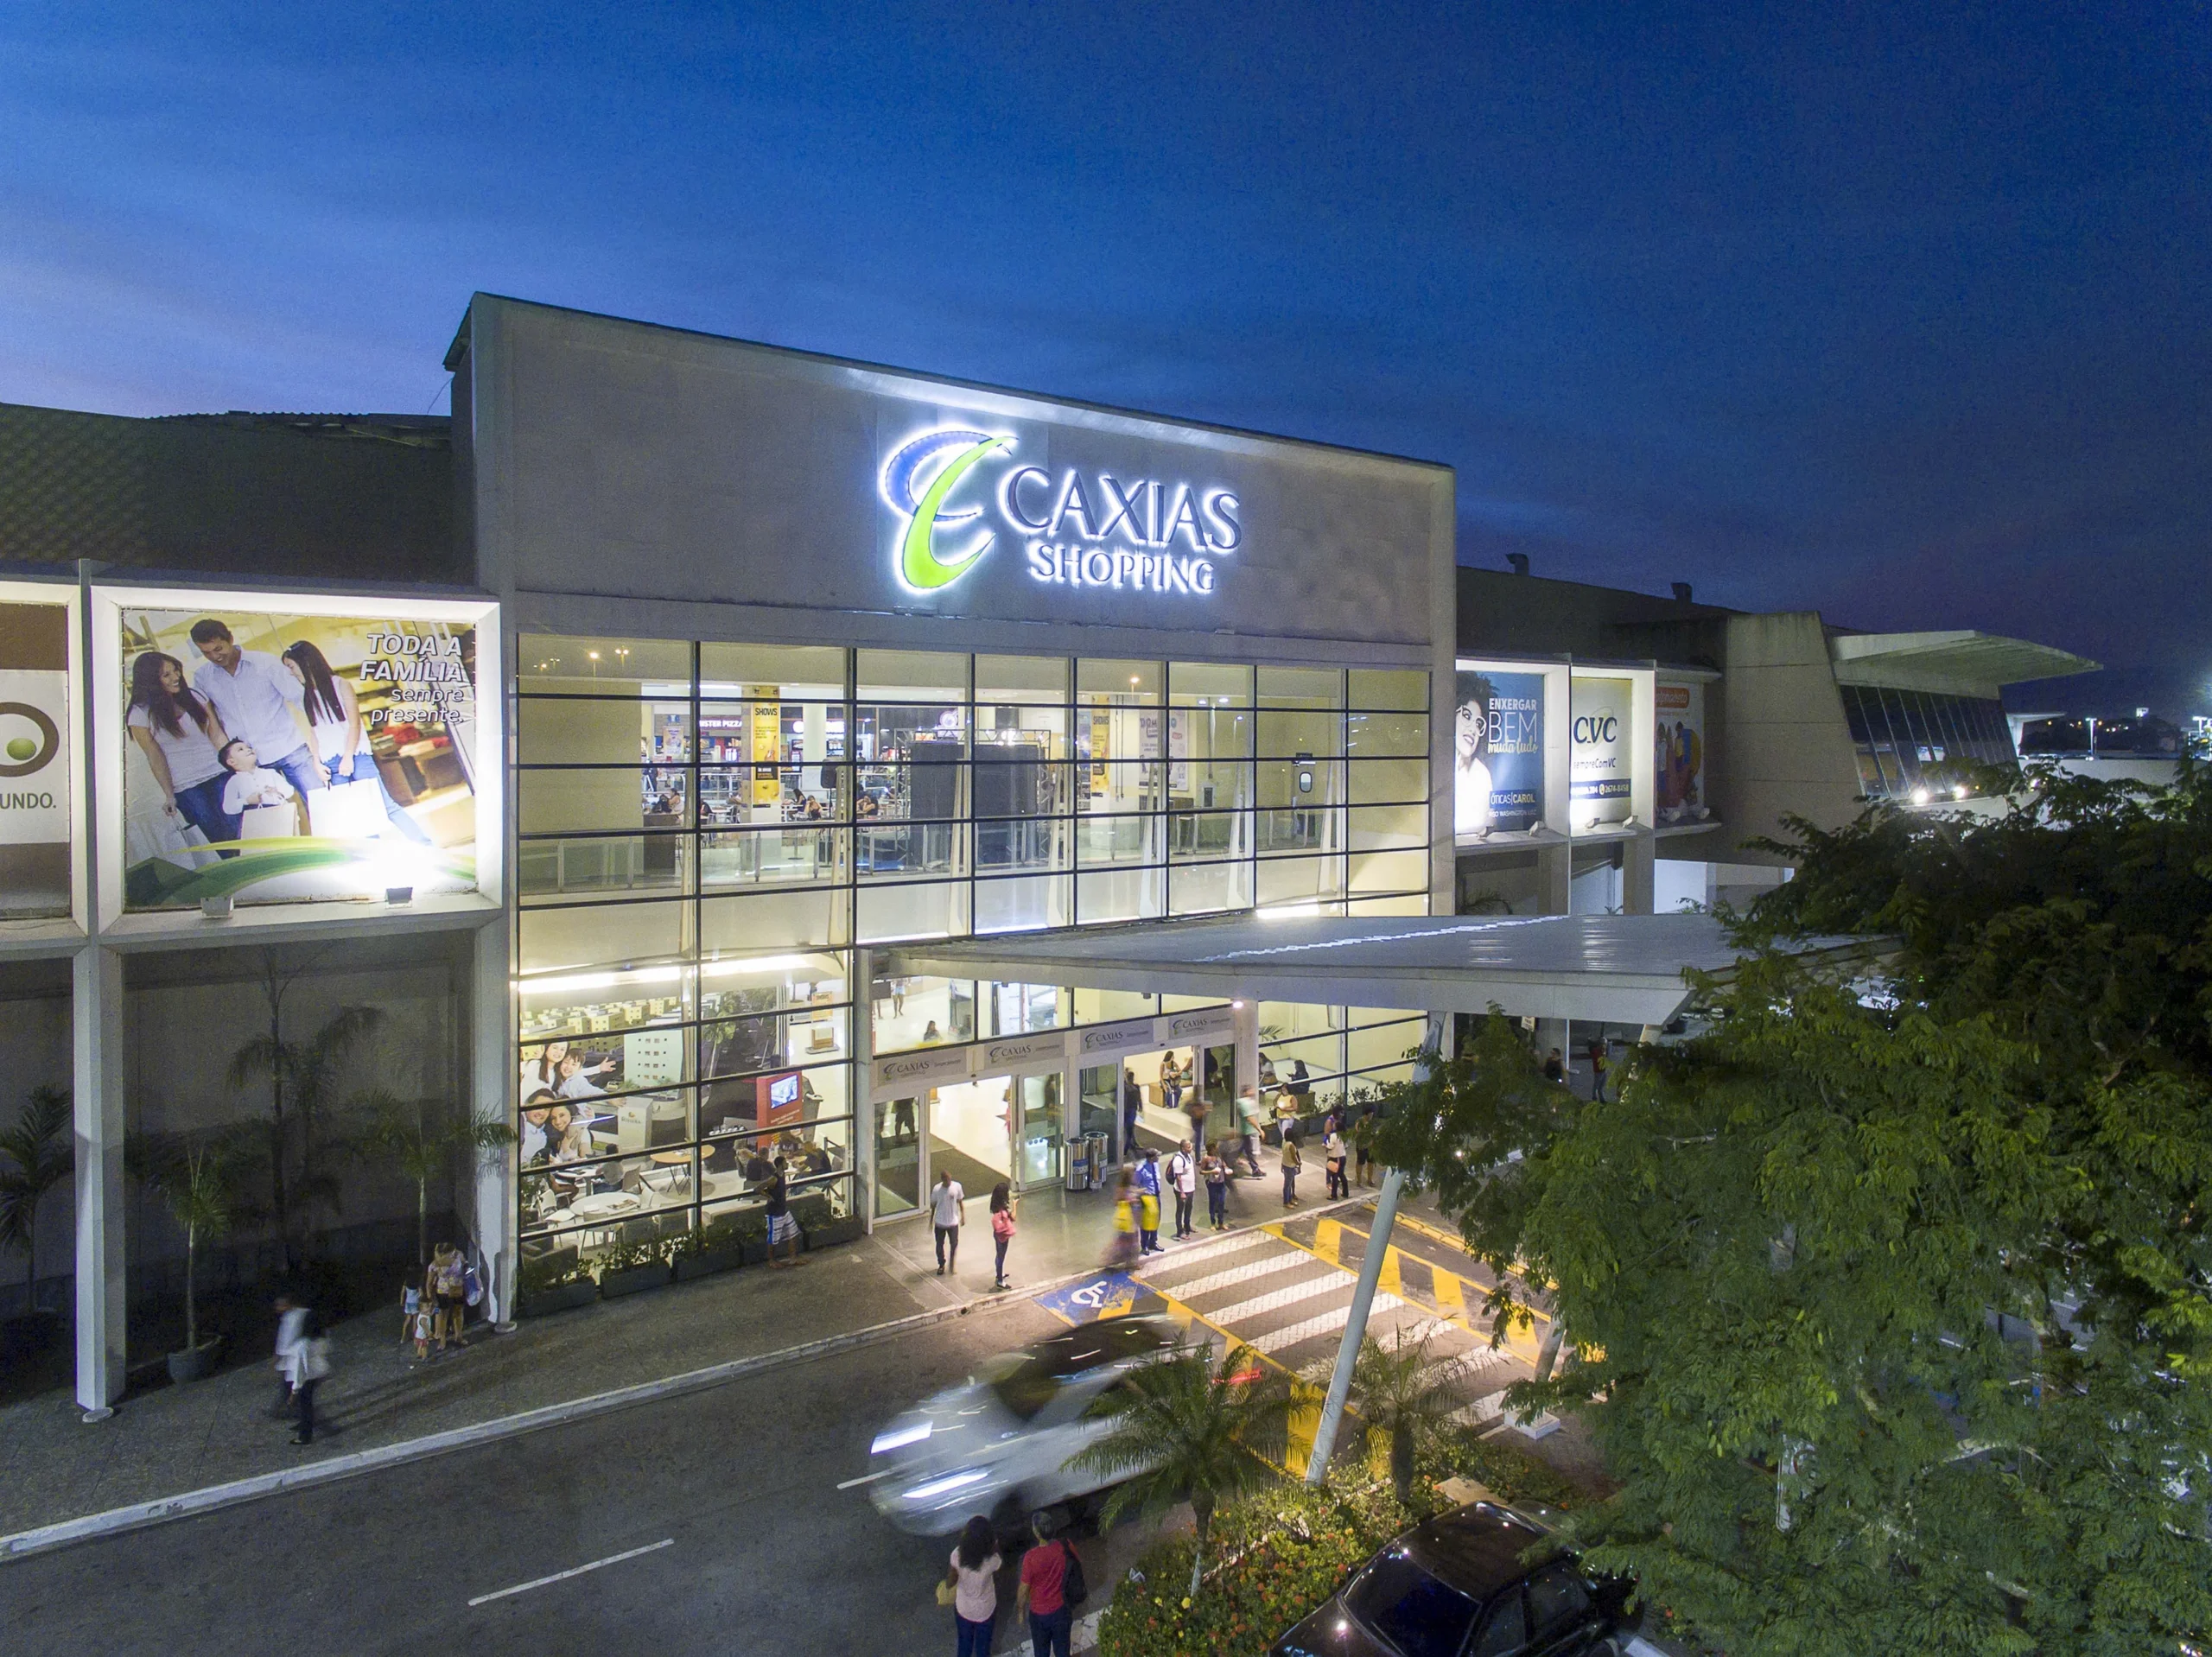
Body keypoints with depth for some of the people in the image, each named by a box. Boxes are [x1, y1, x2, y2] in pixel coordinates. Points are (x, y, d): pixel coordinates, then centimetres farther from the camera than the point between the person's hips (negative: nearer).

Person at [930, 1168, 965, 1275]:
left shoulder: (957, 1186, -15)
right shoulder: (937, 1189, -18)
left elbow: (960, 1201, 0)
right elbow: (933, 1204, -3)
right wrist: (931, 1219, 5)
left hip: (953, 1221, 1)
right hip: (940, 1222, -1)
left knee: (954, 1244, 13)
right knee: (940, 1245, 13)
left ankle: (952, 1264, 39)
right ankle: (942, 1265, 36)